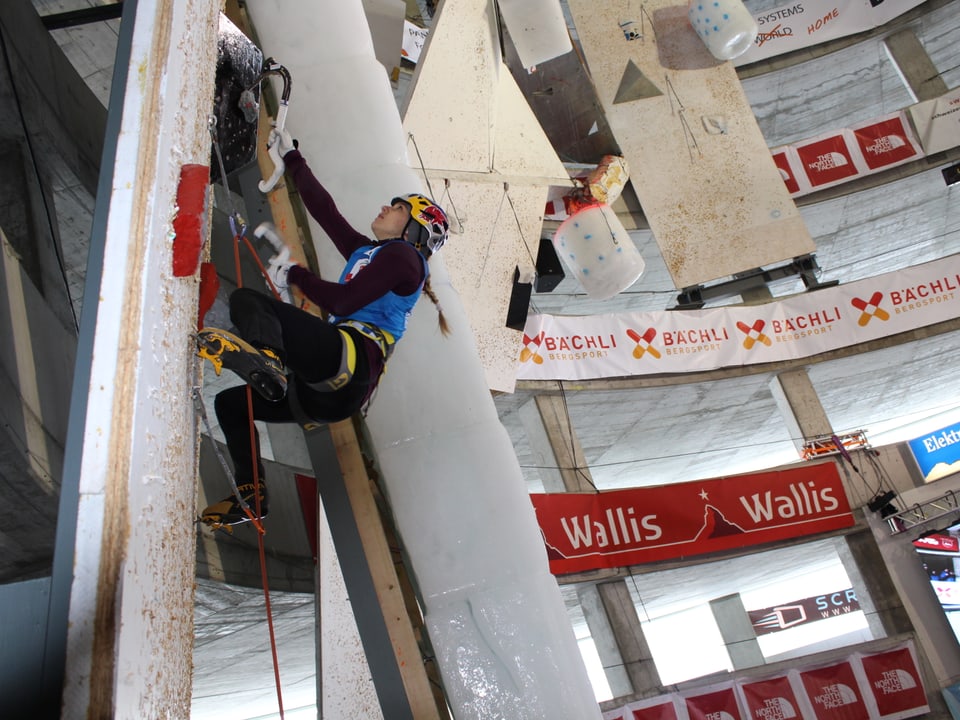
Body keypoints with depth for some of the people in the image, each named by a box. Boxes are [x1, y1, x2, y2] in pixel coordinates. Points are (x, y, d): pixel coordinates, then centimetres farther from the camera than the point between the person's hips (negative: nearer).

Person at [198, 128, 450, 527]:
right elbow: (323, 208, 33)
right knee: (229, 403, 19)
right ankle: (250, 494, 12)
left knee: (245, 299, -20)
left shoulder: (402, 254, 3)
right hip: (333, 393, 9)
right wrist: (291, 158, 40)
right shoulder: (366, 252, 29)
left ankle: (264, 354, -52)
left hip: (353, 354, -9)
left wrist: (295, 276, 3)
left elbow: (343, 301, -11)